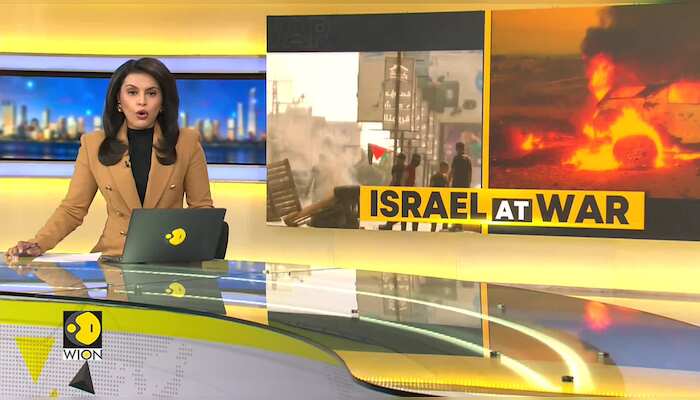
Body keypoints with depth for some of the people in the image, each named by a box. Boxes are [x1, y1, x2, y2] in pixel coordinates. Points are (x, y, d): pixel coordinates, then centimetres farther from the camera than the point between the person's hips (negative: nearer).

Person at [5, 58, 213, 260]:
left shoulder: (187, 142, 1)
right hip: (113, 258, 2)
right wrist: (38, 244, -9)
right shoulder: (93, 145, 4)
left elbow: (201, 207, 6)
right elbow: (72, 209, 7)